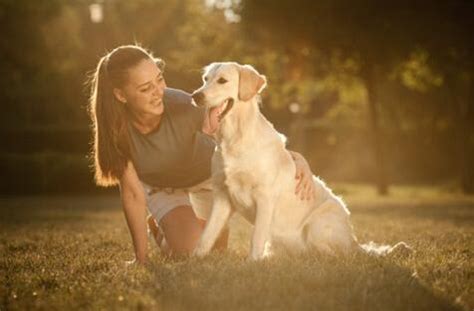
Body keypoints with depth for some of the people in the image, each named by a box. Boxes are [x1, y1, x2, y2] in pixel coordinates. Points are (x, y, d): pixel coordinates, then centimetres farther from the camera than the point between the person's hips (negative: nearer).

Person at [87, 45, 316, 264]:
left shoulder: (182, 106, -39)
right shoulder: (116, 126, -33)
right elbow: (133, 192, -24)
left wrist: (296, 159, -46)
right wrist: (141, 257, -19)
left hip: (207, 174, 0)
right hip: (161, 186, 0)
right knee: (190, 250, -16)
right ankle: (159, 227, 19)